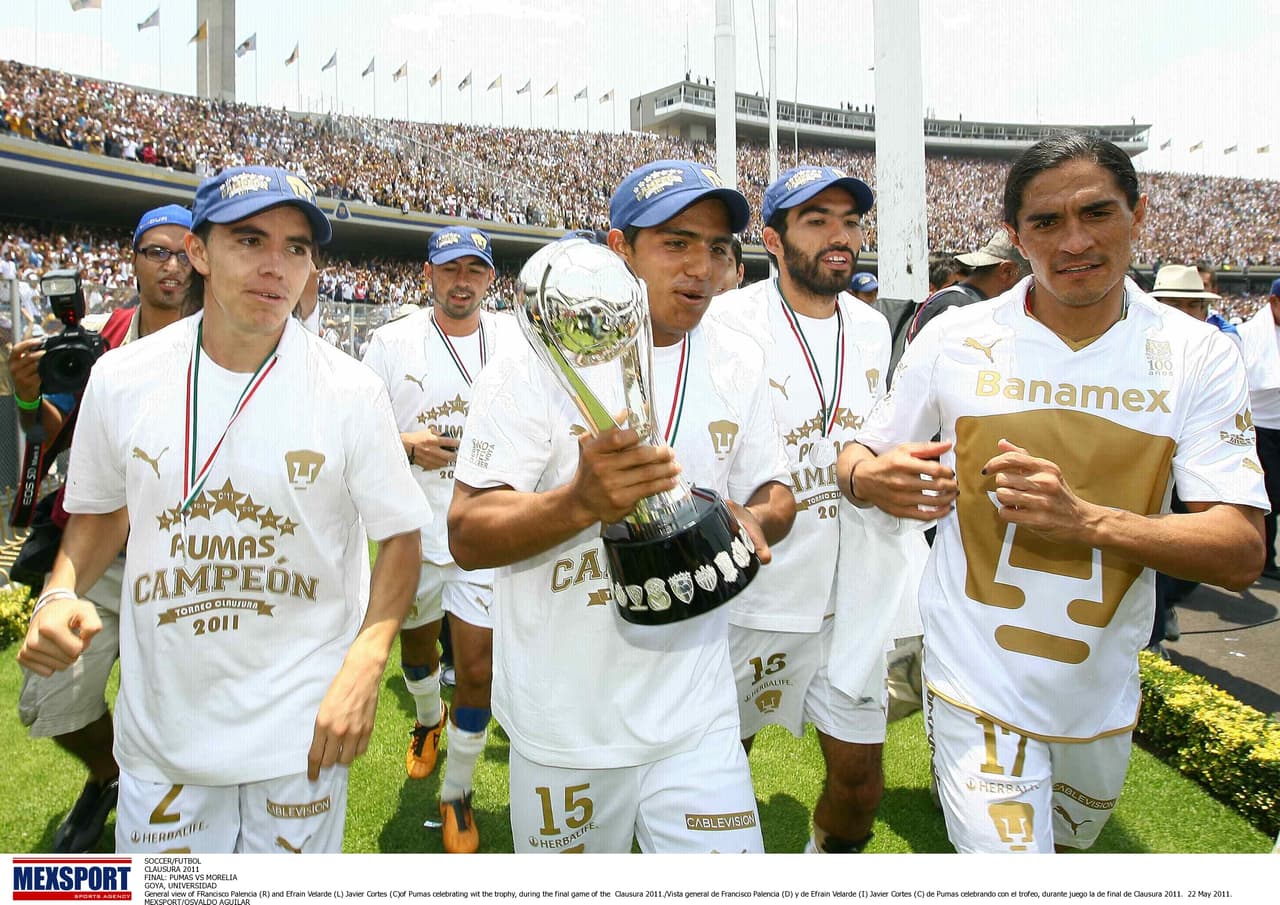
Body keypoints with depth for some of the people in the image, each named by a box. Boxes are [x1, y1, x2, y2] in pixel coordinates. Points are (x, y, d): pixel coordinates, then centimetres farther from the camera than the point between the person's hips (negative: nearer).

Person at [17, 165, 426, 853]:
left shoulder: (350, 391, -12)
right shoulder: (122, 379, -4)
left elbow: (398, 535, -7)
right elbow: (102, 511, 11)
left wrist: (366, 663, -20)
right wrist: (58, 595, -8)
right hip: (161, 727, 2)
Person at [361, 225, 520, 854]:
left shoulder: (516, 342, 0)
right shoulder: (392, 342, -2)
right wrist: (405, 444, -19)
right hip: (413, 531, 2)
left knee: (478, 669, -3)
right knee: (416, 643, 23)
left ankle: (457, 795, 20)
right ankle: (428, 719, 57)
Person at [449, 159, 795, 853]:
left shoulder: (738, 362, 3)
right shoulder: (537, 360, -12)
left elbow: (774, 492, 12)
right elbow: (466, 537, -15)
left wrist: (755, 520, -12)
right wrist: (582, 501, -34)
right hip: (563, 723, -3)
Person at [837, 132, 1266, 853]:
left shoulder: (1198, 355, -8)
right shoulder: (954, 340, -8)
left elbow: (1243, 552, -13)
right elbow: (861, 455, 2)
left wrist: (1084, 518, -30)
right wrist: (869, 478, -23)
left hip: (1104, 690, 3)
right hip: (977, 680, -2)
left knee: (1069, 843, 26)